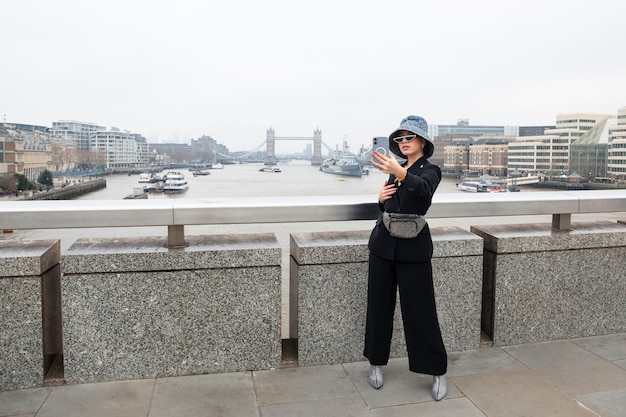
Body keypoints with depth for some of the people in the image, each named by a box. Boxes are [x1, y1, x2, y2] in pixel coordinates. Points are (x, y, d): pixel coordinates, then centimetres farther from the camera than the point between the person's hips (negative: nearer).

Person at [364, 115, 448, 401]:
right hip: (383, 245, 6)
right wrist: (381, 198, -4)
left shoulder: (430, 170, -5)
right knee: (379, 305, 10)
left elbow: (423, 189, -30)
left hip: (413, 248, -5)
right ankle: (376, 363, 26)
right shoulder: (395, 169, 12)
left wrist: (400, 173, -49)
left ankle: (437, 372, 15)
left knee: (420, 310, -1)